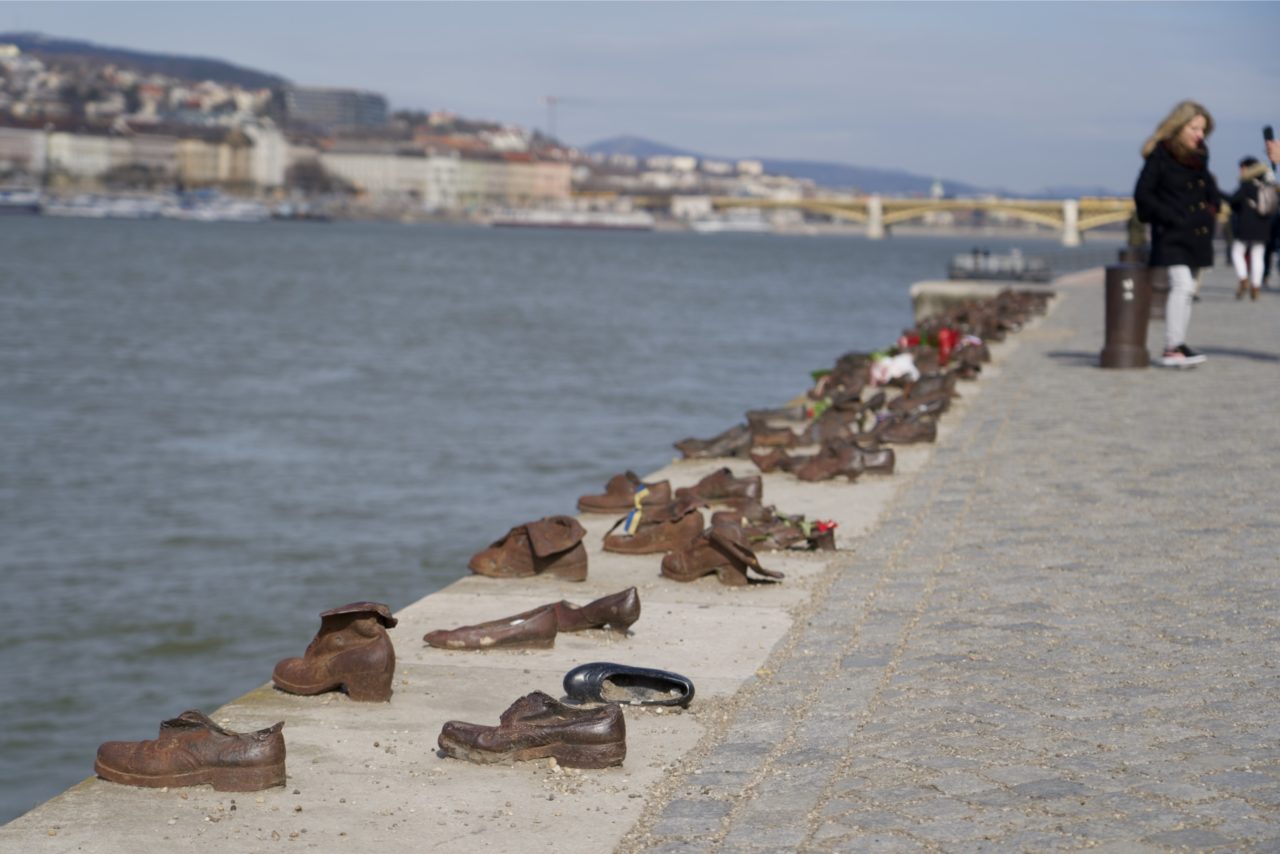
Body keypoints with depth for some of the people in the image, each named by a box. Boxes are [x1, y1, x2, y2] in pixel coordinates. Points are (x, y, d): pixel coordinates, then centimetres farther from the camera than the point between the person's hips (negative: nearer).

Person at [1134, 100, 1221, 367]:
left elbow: (1210, 191, 25)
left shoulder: (1199, 156, 12)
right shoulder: (1159, 156, -9)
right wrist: (1173, 219, -14)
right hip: (1171, 234, -7)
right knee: (1182, 285, -19)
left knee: (1187, 290, 9)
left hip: (1196, 233, 8)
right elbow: (1142, 195, -11)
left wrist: (1212, 210, 6)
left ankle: (1177, 346, 15)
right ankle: (1172, 349, -19)